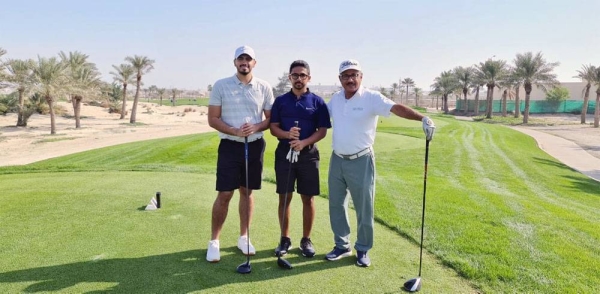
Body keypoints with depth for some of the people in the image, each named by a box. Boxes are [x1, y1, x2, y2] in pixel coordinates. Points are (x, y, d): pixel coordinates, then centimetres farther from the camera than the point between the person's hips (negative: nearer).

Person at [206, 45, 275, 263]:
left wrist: (256, 127, -15)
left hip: (255, 146, 2)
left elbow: (271, 118, 6)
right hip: (229, 146, -2)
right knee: (224, 195, -2)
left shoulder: (265, 87, 2)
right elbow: (213, 119, -4)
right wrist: (235, 131, -18)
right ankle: (214, 241, 13)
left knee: (247, 192, 11)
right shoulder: (221, 85, -2)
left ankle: (244, 237, 25)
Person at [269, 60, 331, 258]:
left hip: (308, 154, -1)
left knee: (308, 199, 5)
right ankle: (285, 239, 18)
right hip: (284, 153, 1)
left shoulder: (318, 102, 2)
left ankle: (306, 240, 20)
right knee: (284, 198, 4)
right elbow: (273, 128, 3)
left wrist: (304, 142, -18)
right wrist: (287, 134, -18)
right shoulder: (280, 101, 6)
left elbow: (322, 130, -2)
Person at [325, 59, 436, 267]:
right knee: (336, 205, 13)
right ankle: (342, 246, 30)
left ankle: (363, 250, 23)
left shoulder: (371, 97, -12)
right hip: (337, 160, 5)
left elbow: (396, 108, -27)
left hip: (361, 161, -5)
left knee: (364, 208, 4)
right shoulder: (335, 99, 5)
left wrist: (423, 118, -41)